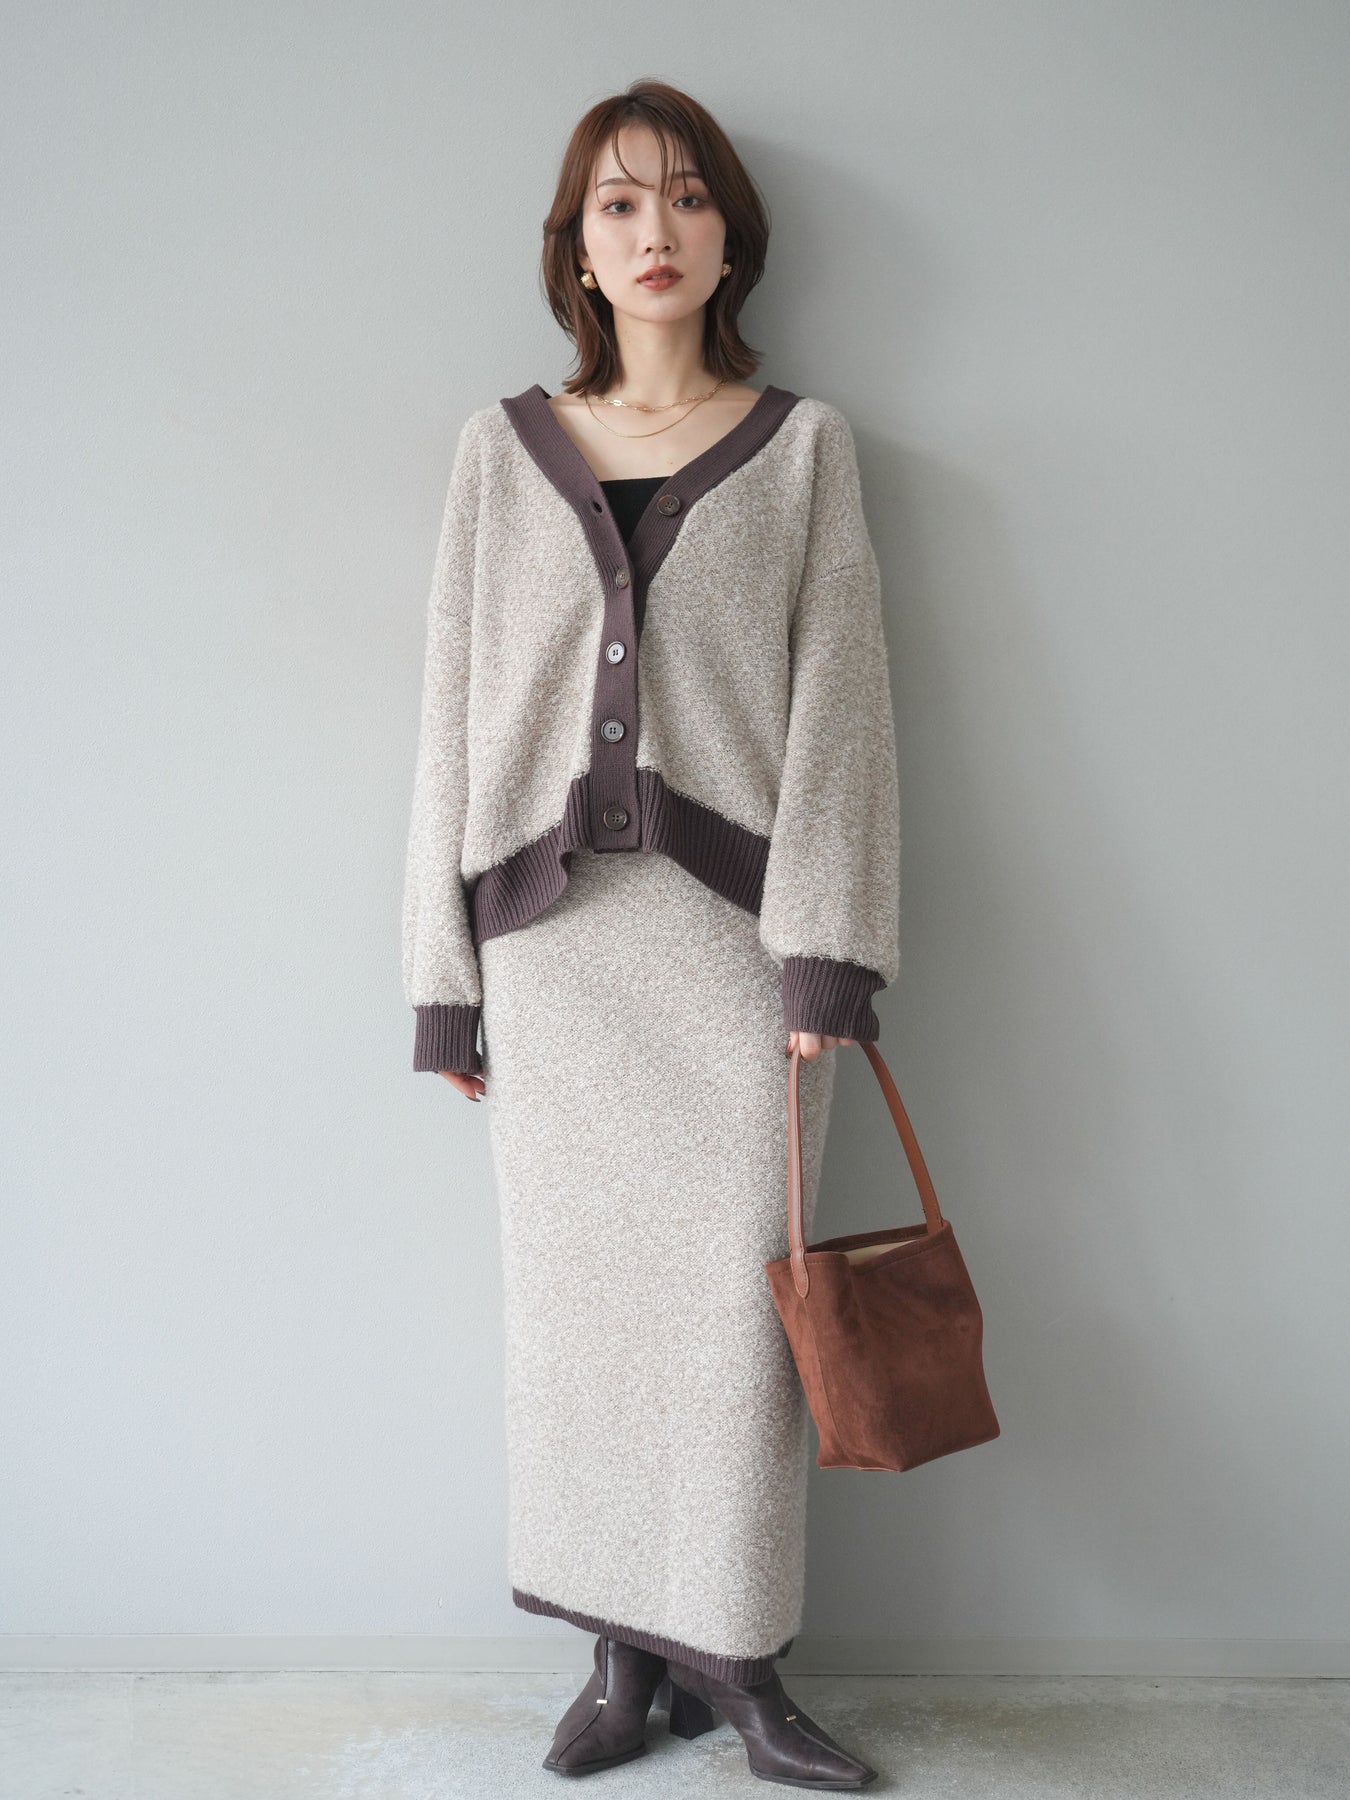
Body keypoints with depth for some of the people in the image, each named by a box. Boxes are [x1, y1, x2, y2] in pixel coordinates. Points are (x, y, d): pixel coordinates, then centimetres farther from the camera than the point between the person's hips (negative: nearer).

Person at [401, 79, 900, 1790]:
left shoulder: (801, 443, 8)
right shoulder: (505, 446, 11)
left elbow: (839, 694, 1)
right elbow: (457, 705, 9)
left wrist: (824, 946, -9)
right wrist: (445, 975, 5)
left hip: (732, 923, -1)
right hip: (553, 926, 2)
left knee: (737, 1294, 0)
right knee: (578, 1289, 5)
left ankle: (732, 1658, 16)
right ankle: (625, 1653, 19)